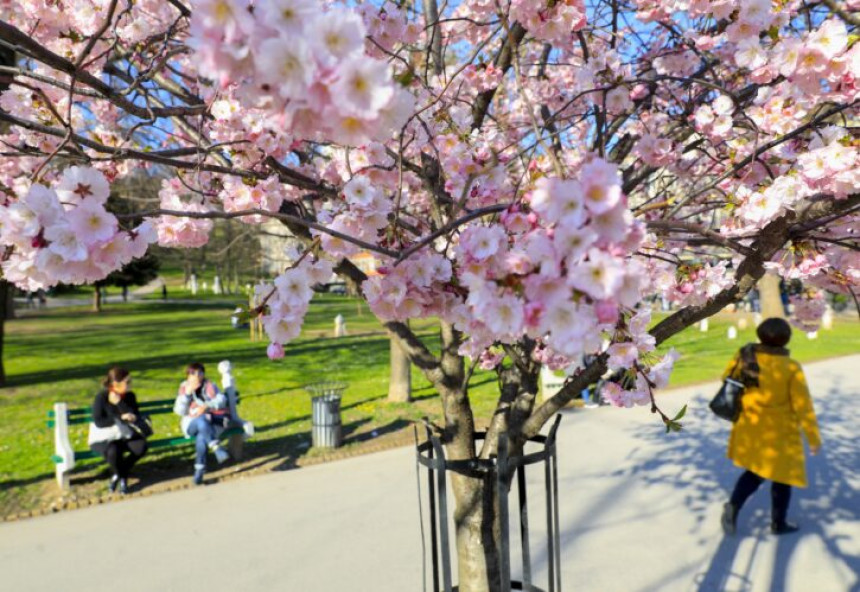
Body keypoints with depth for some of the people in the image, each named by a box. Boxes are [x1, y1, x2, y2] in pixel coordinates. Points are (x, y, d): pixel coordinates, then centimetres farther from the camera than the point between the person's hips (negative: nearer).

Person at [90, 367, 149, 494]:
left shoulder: (129, 396, 0)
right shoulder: (101, 397, -11)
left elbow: (135, 417, -11)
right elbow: (98, 422, -17)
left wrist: (119, 403, -19)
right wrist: (120, 418, -22)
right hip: (103, 438, -4)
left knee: (142, 445, -25)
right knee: (113, 450, -37)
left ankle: (117, 475, -3)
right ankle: (121, 477, -3)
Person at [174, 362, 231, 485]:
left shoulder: (209, 385, 6)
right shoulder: (184, 387, 9)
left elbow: (221, 400, -10)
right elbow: (180, 411, 0)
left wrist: (207, 406, -29)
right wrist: (187, 393, -12)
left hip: (212, 420, 0)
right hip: (191, 423, 1)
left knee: (202, 436, -35)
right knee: (201, 420, -36)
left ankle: (200, 468, -38)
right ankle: (217, 448, -50)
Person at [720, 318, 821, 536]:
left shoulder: (746, 356, -11)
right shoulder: (791, 368, -20)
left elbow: (727, 378, 3)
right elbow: (803, 406, -14)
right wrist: (814, 438, -3)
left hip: (750, 428, 4)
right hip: (779, 432, -4)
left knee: (755, 471, 20)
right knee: (782, 476, 17)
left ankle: (733, 505, 0)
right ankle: (778, 523, 30)